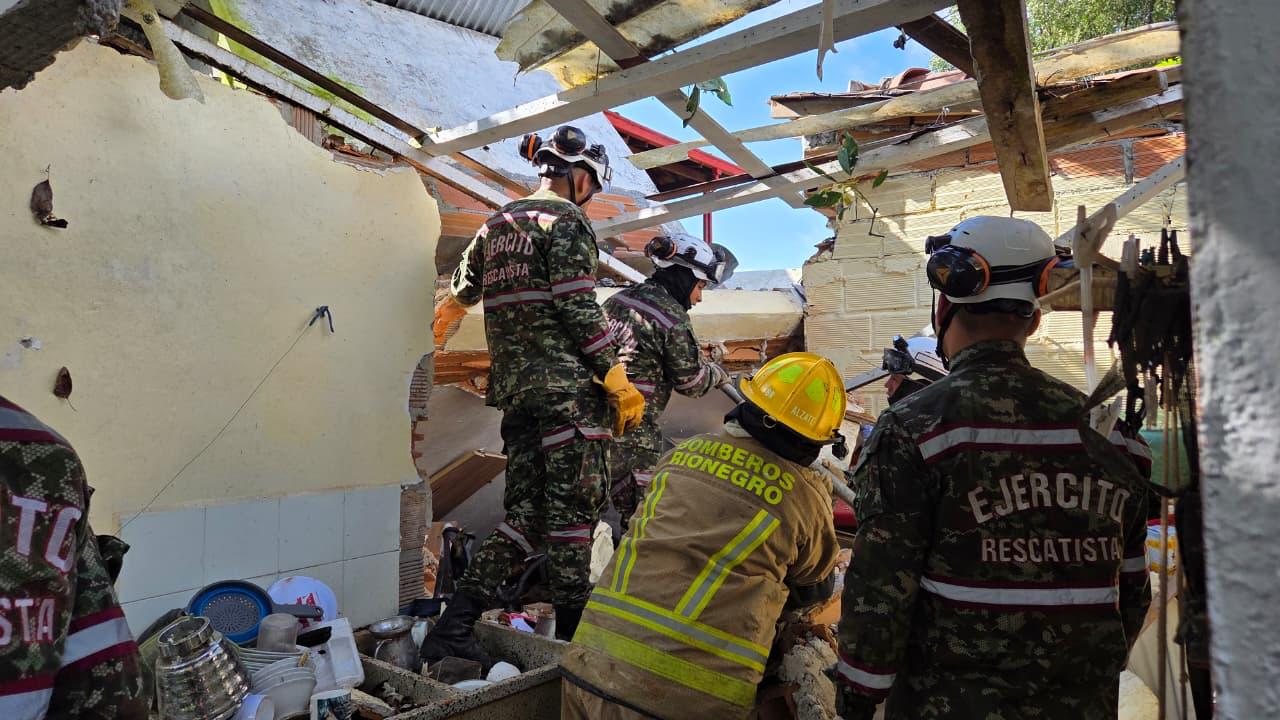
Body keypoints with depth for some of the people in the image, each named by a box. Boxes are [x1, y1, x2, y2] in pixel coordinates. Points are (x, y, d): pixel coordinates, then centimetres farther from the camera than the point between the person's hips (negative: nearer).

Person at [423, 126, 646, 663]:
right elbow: (579, 309, -13)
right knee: (574, 507, -2)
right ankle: (573, 633, 5)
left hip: (513, 385, 8)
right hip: (567, 383, -8)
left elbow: (460, 292, 32)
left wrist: (441, 322, 54)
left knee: (525, 513, 8)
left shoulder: (496, 224, 20)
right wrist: (618, 380, -10)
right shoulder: (566, 221, -4)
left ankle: (453, 623, 2)